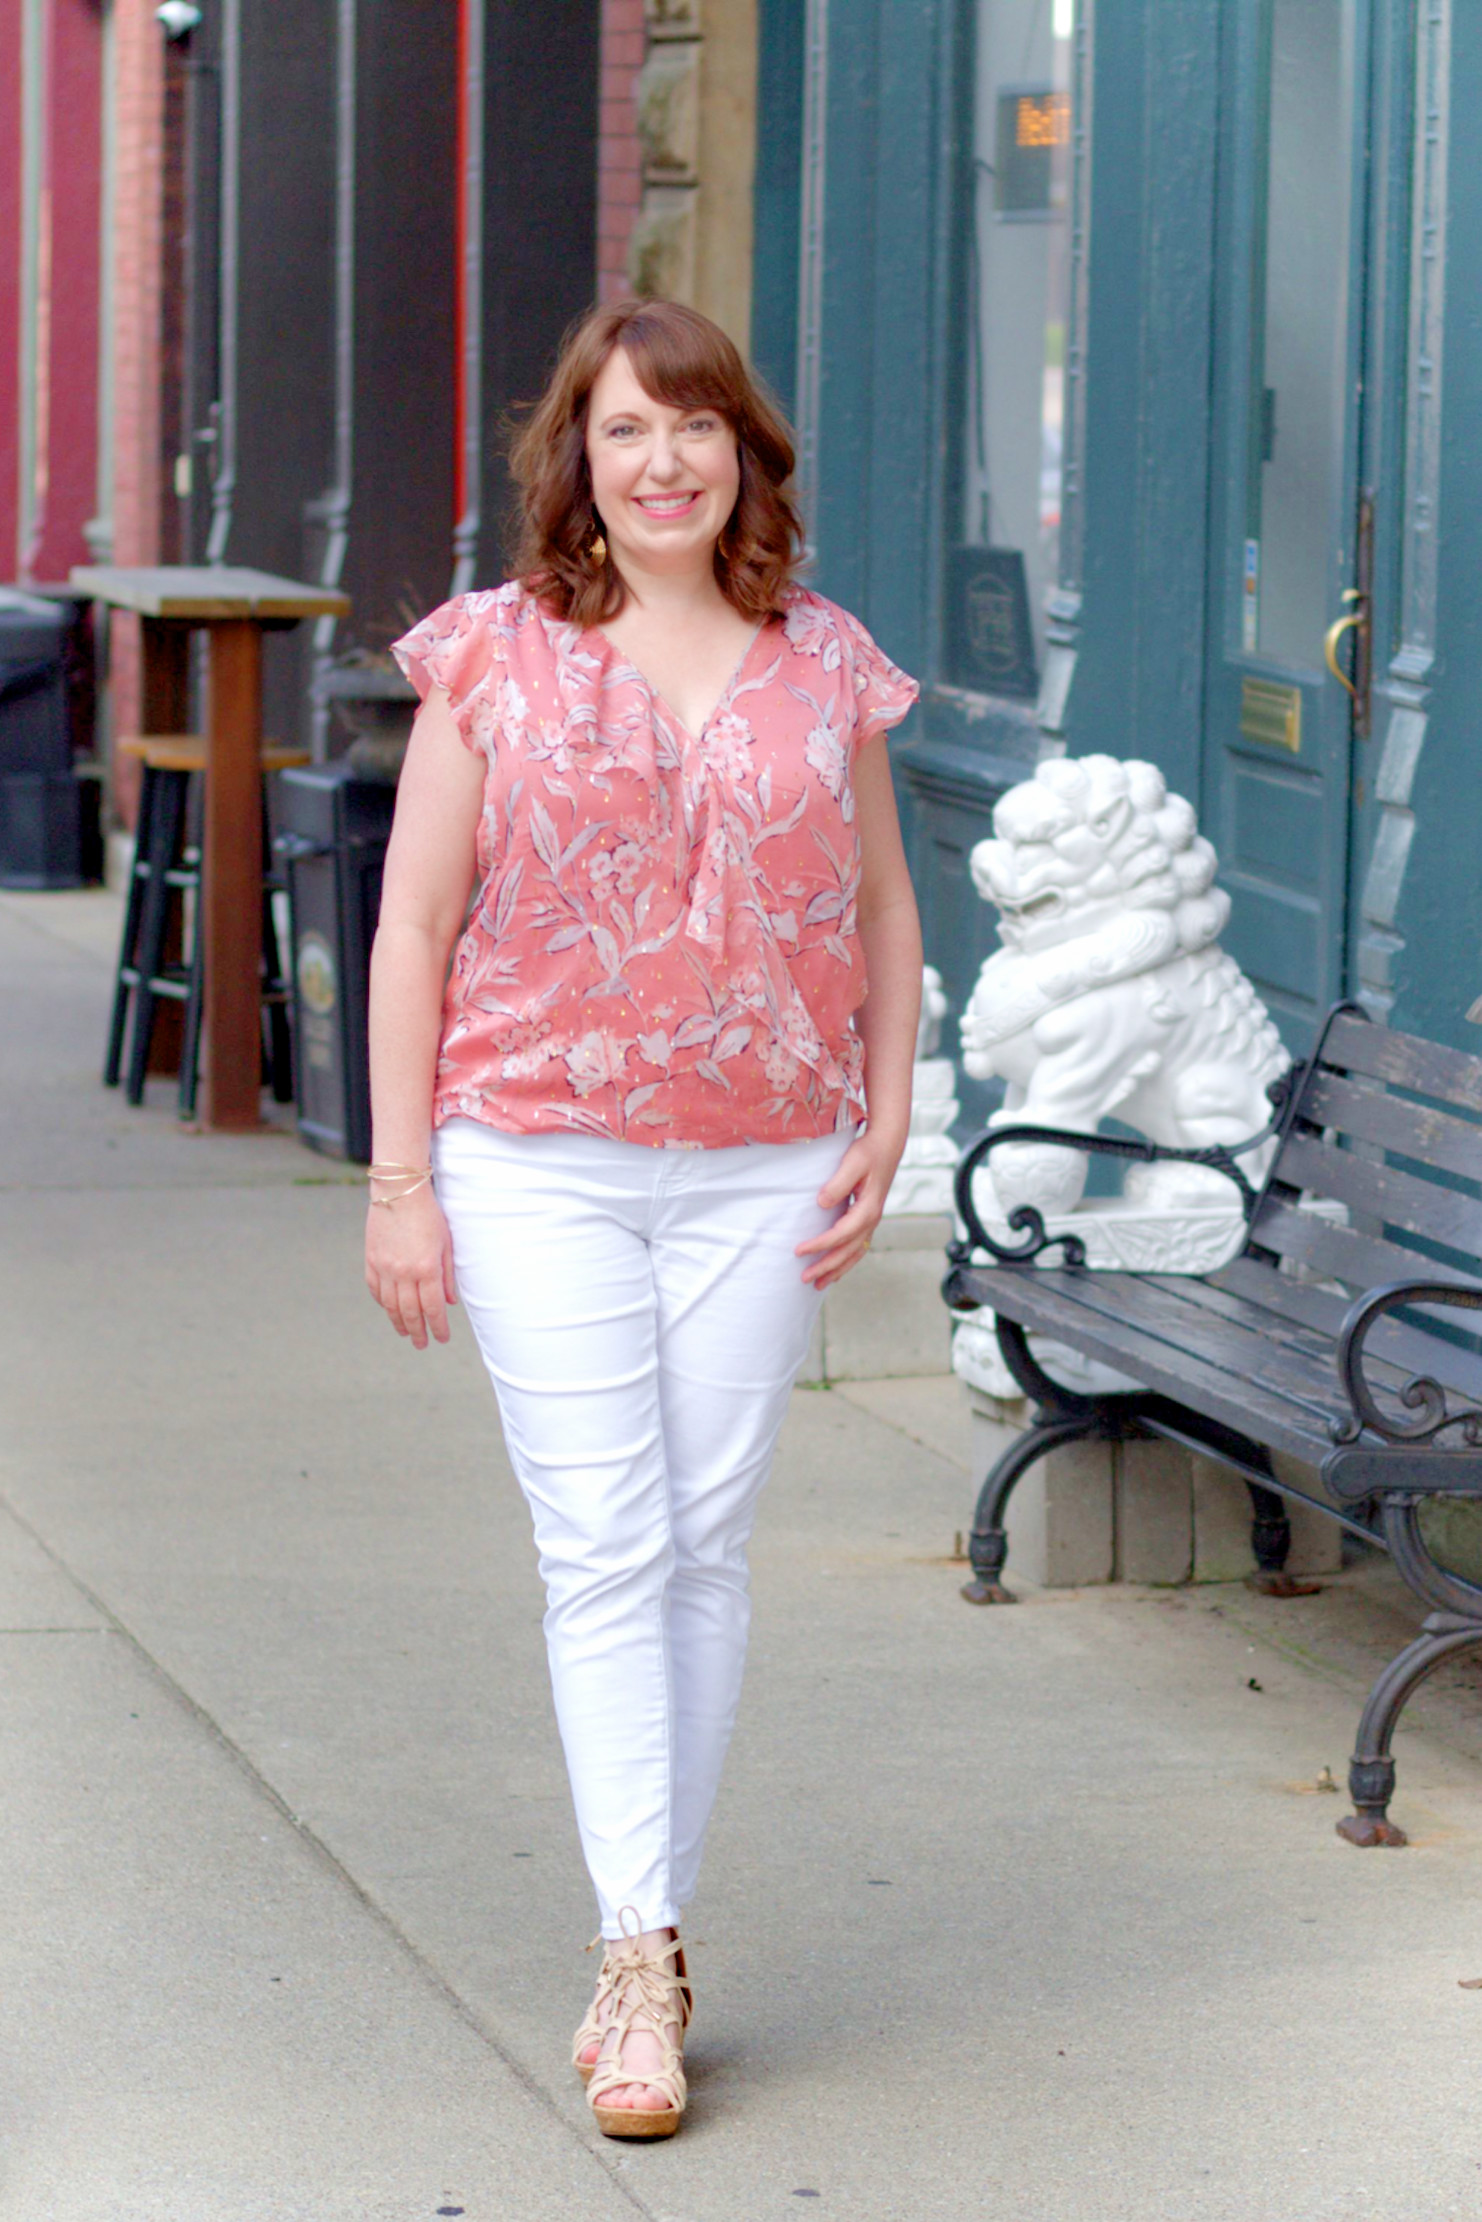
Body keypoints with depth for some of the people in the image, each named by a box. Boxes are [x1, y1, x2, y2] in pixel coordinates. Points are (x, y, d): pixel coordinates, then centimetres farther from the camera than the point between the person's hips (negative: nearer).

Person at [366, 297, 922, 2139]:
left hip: (762, 1175, 2)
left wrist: (887, 1126, 3)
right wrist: (398, 1180, -4)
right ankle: (643, 1958, -6)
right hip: (537, 1169, -2)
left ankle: (649, 1926, 16)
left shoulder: (822, 668, 7)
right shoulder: (494, 658, 0)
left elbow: (882, 914, 15)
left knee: (709, 1546, 5)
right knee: (603, 1550, -6)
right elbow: (415, 927, 1)